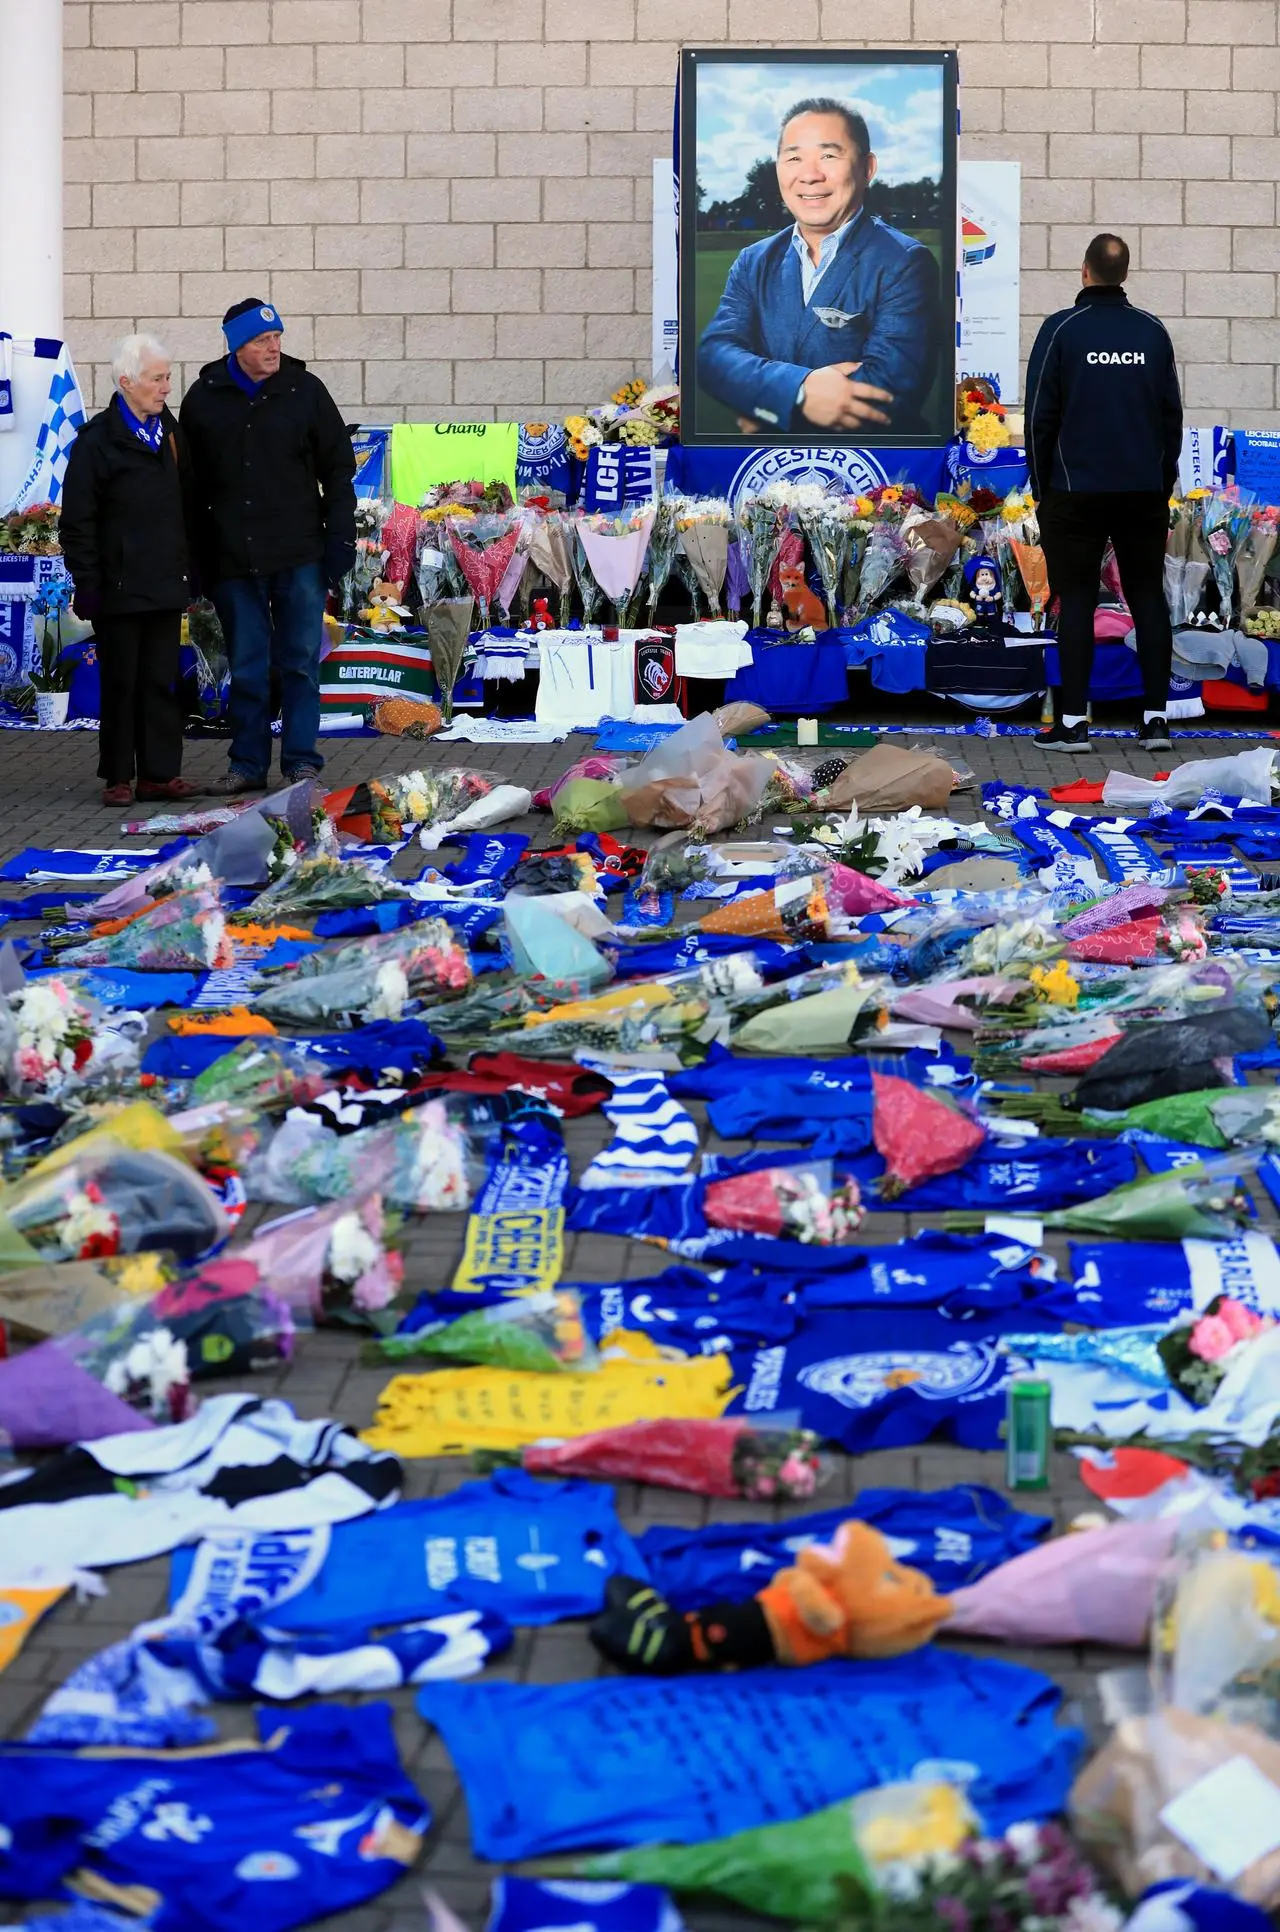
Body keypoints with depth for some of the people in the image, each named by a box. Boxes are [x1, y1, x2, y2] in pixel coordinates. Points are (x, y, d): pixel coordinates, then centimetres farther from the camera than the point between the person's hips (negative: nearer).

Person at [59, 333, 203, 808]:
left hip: (165, 585, 5)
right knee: (120, 683, 1)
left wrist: (190, 569, 13)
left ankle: (160, 773, 10)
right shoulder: (98, 440, -7)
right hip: (120, 586, -5)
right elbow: (77, 519, -8)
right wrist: (87, 582, -12)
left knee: (161, 680, 6)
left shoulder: (169, 432, 12)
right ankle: (118, 777, 8)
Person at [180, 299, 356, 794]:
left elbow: (337, 466, 5)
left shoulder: (304, 390, 1)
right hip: (232, 561, 1)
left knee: (299, 661, 2)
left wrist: (340, 536, -2)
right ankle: (248, 764, 15)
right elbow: (189, 480, 9)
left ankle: (301, 762, 9)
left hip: (299, 556, -1)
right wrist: (195, 558, 5)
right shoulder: (203, 398, 4)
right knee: (246, 668, 7)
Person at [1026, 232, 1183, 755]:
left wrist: (1042, 488, 5)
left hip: (1077, 490, -3)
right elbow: (1171, 414, 7)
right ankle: (1156, 717, 6)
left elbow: (1040, 415, -4)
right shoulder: (1153, 331, 5)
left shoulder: (1062, 329, -5)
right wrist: (1163, 484, 15)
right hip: (1145, 491, 3)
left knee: (1076, 601, 1)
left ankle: (1072, 722, -2)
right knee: (1148, 598, 8)